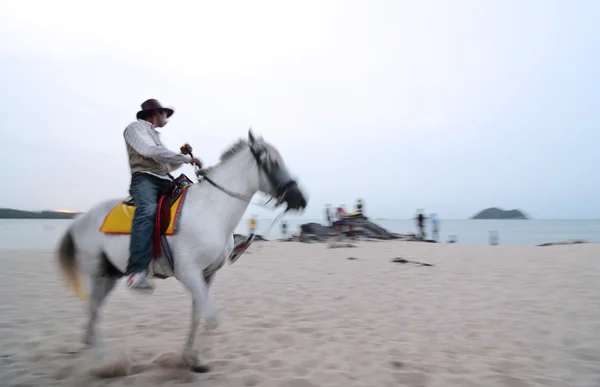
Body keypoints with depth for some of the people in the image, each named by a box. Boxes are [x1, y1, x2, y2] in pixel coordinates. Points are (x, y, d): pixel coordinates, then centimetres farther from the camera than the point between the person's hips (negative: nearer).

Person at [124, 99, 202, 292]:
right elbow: (152, 152, -11)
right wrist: (186, 158, -9)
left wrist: (181, 154, 17)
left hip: (165, 182, 9)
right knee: (147, 211, -37)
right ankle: (137, 272, -50)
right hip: (144, 179, -9)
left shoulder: (155, 135, 31)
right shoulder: (136, 127, 6)